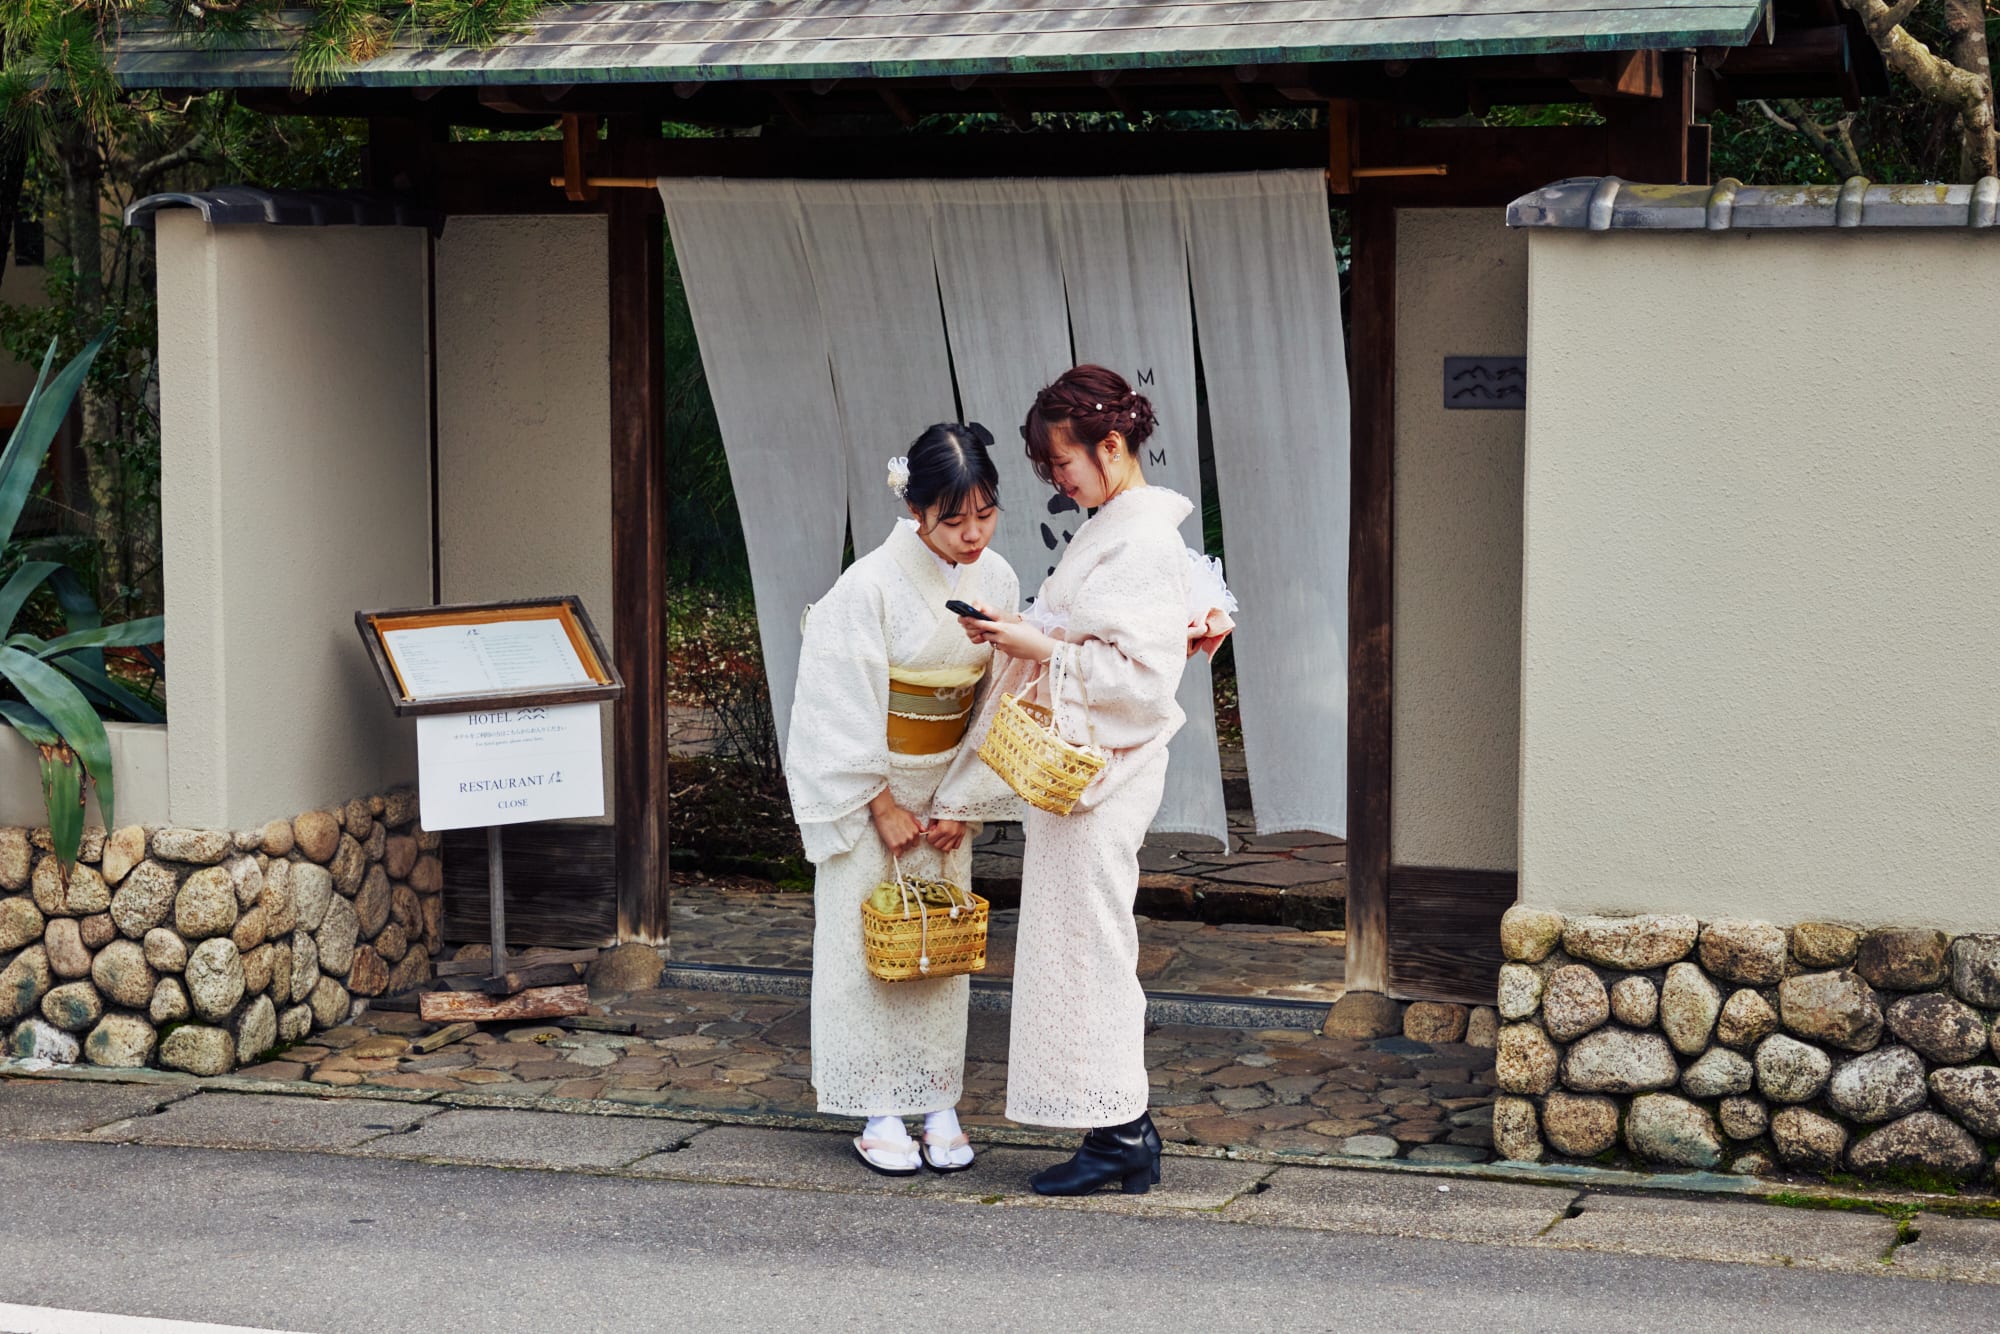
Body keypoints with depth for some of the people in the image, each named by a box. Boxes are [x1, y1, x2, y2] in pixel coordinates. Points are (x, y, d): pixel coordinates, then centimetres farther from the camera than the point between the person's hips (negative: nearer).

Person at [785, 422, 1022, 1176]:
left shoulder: (997, 580, -6)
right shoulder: (871, 586, -21)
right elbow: (844, 710, -16)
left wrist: (959, 802, -4)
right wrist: (883, 804, -13)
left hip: (945, 784, 4)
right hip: (864, 780, -4)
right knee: (866, 938, 0)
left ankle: (938, 1102, 13)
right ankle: (878, 1113, 7)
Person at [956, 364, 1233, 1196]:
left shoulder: (1144, 543, -16)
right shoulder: (1109, 532, 15)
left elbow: (1138, 673, -22)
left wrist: (1041, 648, -19)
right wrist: (1021, 637, 3)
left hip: (1102, 768, -10)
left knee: (1089, 941, -5)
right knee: (1083, 942, 11)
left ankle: (1121, 1136, 1)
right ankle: (1122, 1134, 15)